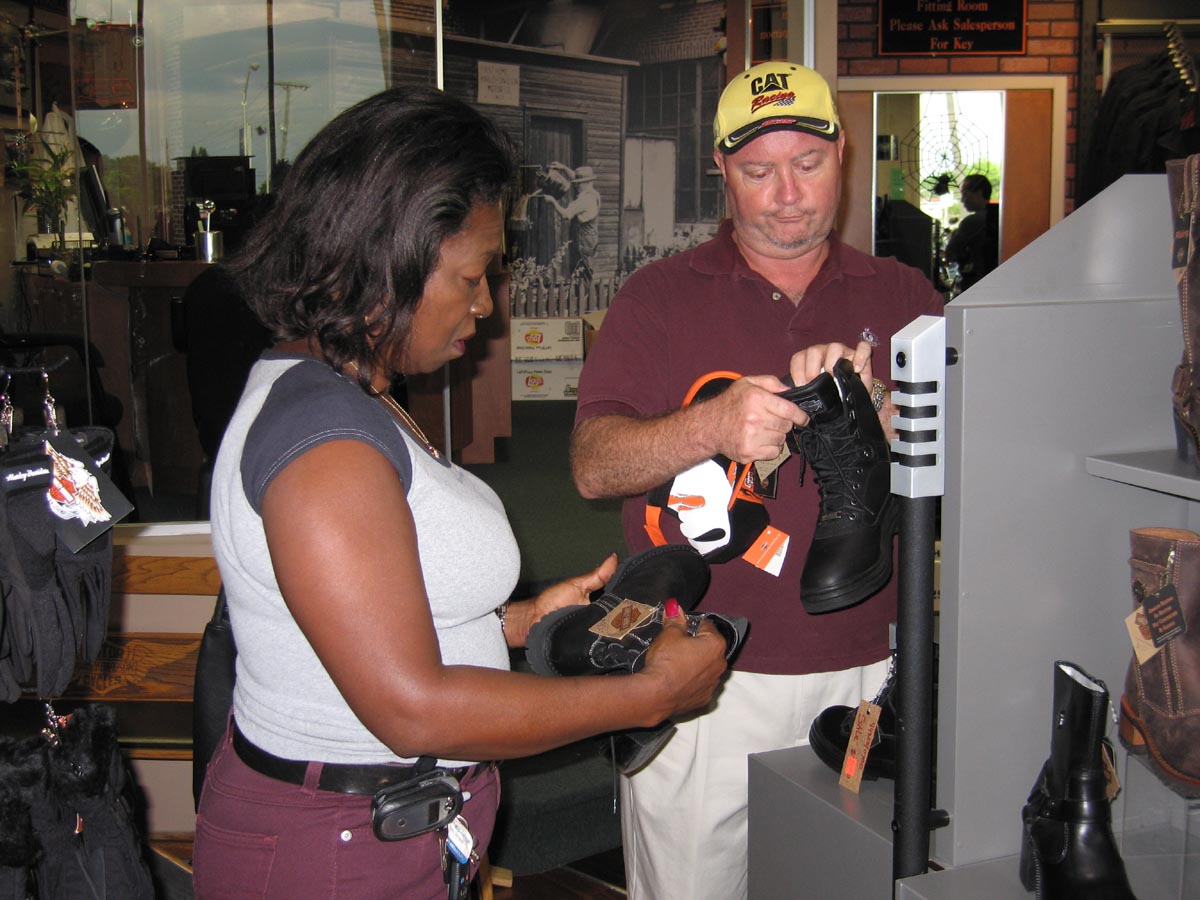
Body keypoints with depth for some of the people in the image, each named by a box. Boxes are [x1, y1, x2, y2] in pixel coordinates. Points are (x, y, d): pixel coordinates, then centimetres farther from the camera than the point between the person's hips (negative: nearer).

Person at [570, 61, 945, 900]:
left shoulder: (902, 295, 8)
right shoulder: (660, 296, 3)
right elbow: (593, 465, -8)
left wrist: (872, 402, -21)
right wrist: (713, 426, -27)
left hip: (863, 671, 2)